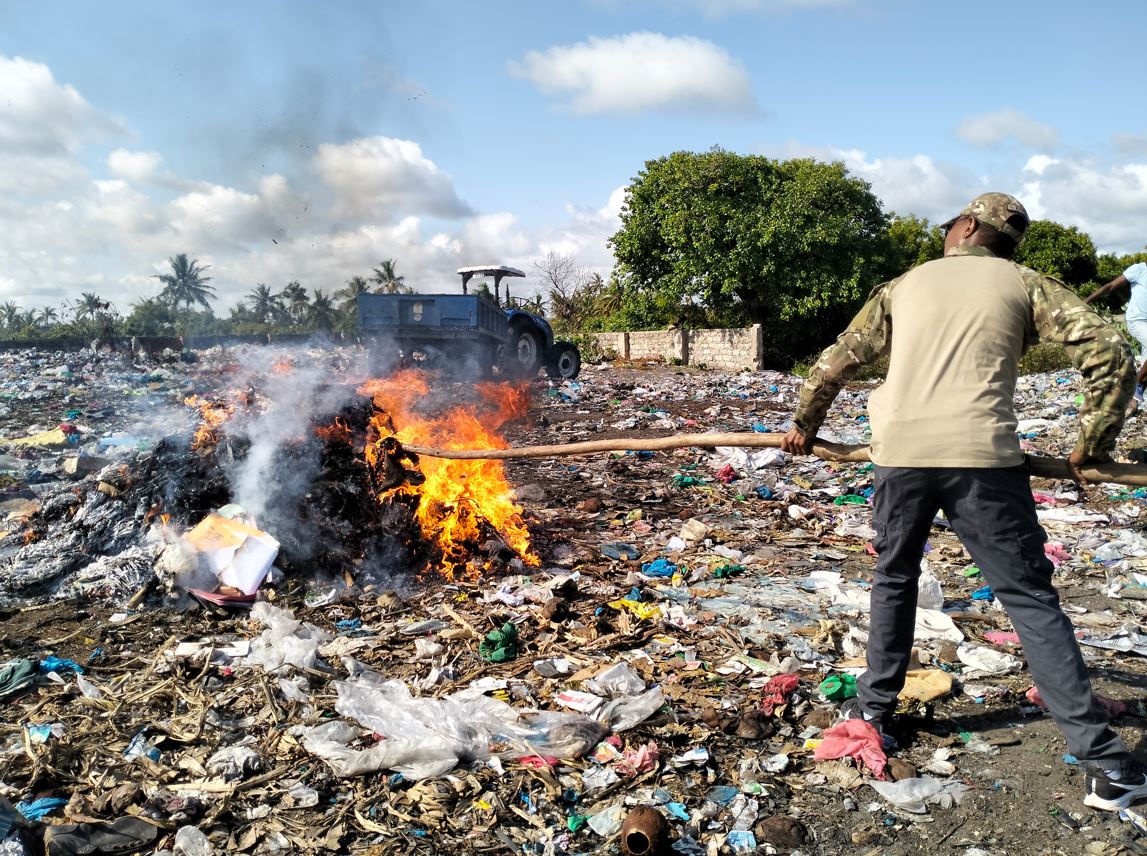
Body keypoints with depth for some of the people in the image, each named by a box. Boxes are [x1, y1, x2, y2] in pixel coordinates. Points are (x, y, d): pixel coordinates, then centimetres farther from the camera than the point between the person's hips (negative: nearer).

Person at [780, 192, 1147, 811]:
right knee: (1030, 598, 4)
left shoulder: (902, 287, 18)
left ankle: (874, 707, 29)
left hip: (900, 453, 2)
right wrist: (1093, 444, 10)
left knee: (893, 581, 22)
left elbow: (833, 363, 18)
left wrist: (803, 426, 31)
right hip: (982, 457, -2)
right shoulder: (1024, 284, 12)